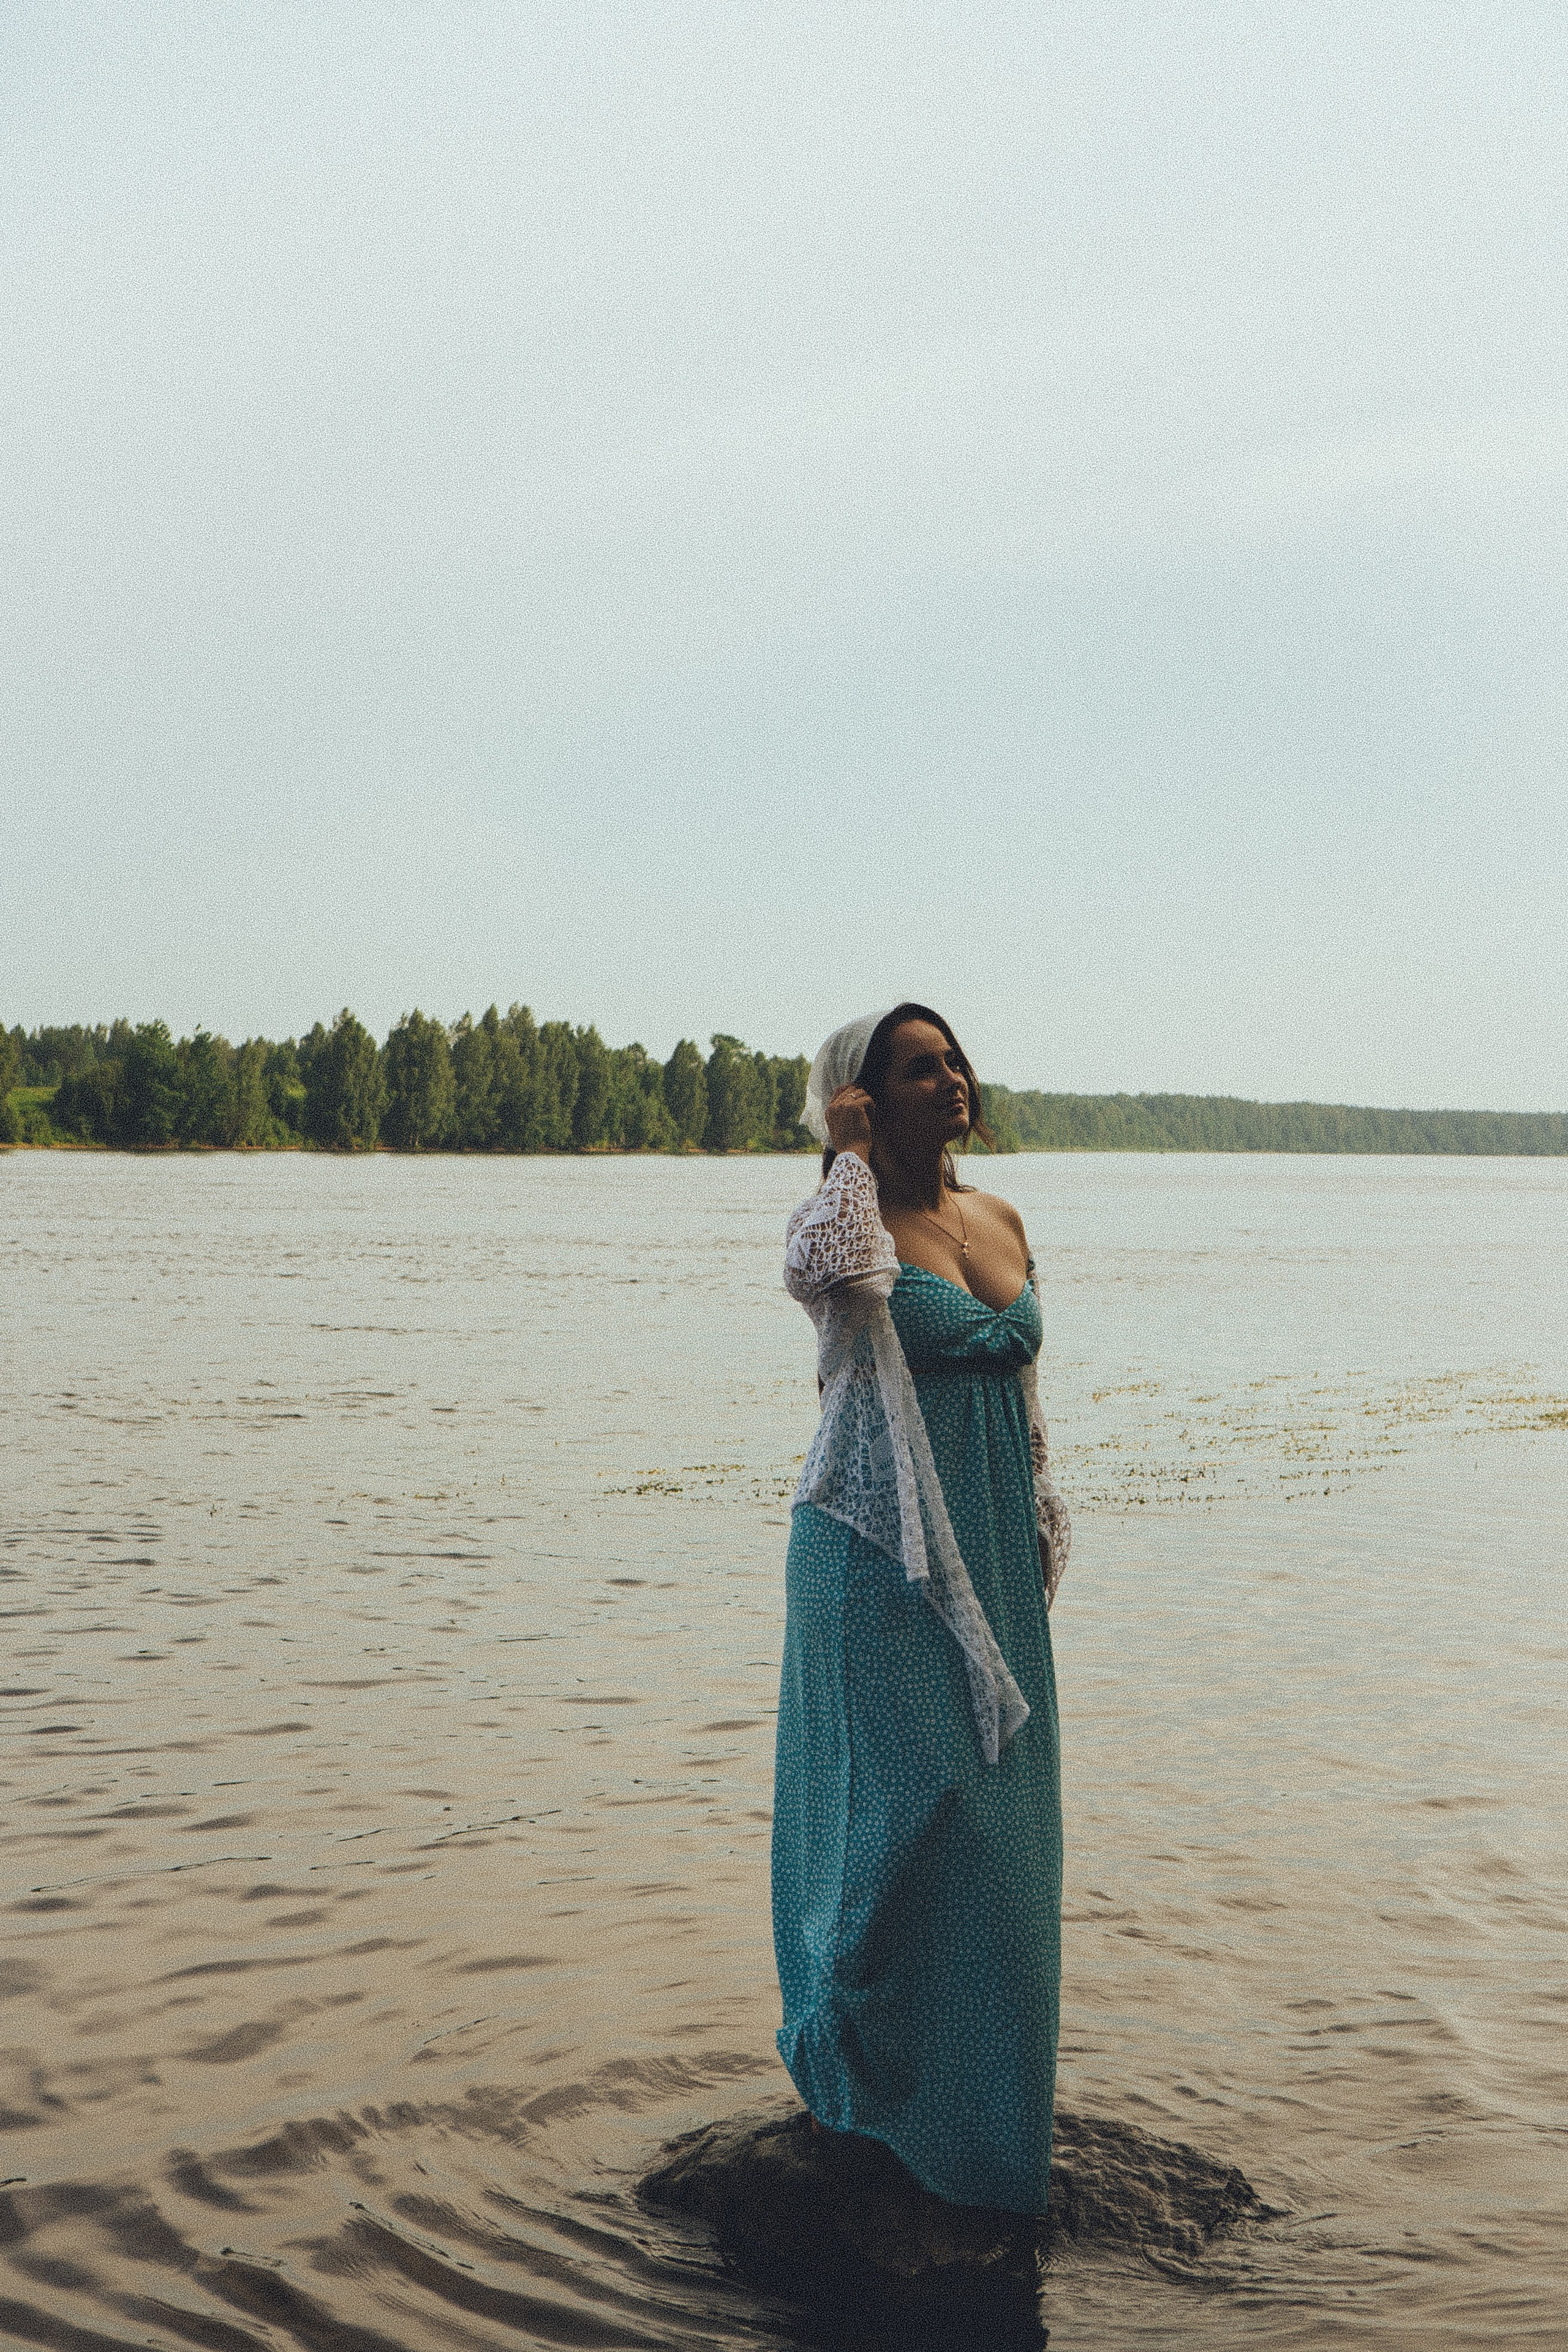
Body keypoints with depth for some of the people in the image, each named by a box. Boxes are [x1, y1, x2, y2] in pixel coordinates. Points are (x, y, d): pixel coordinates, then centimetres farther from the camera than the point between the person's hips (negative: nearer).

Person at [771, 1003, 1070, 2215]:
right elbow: (824, 1272, -37)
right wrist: (850, 1153, -20)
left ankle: (975, 2079, 29)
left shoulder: (1001, 1220, 10)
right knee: (901, 1793, -2)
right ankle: (863, 2061, 19)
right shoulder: (851, 1218, -10)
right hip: (881, 1556, -7)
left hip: (993, 1557, 7)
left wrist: (1043, 1526, 15)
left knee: (995, 1812, 12)